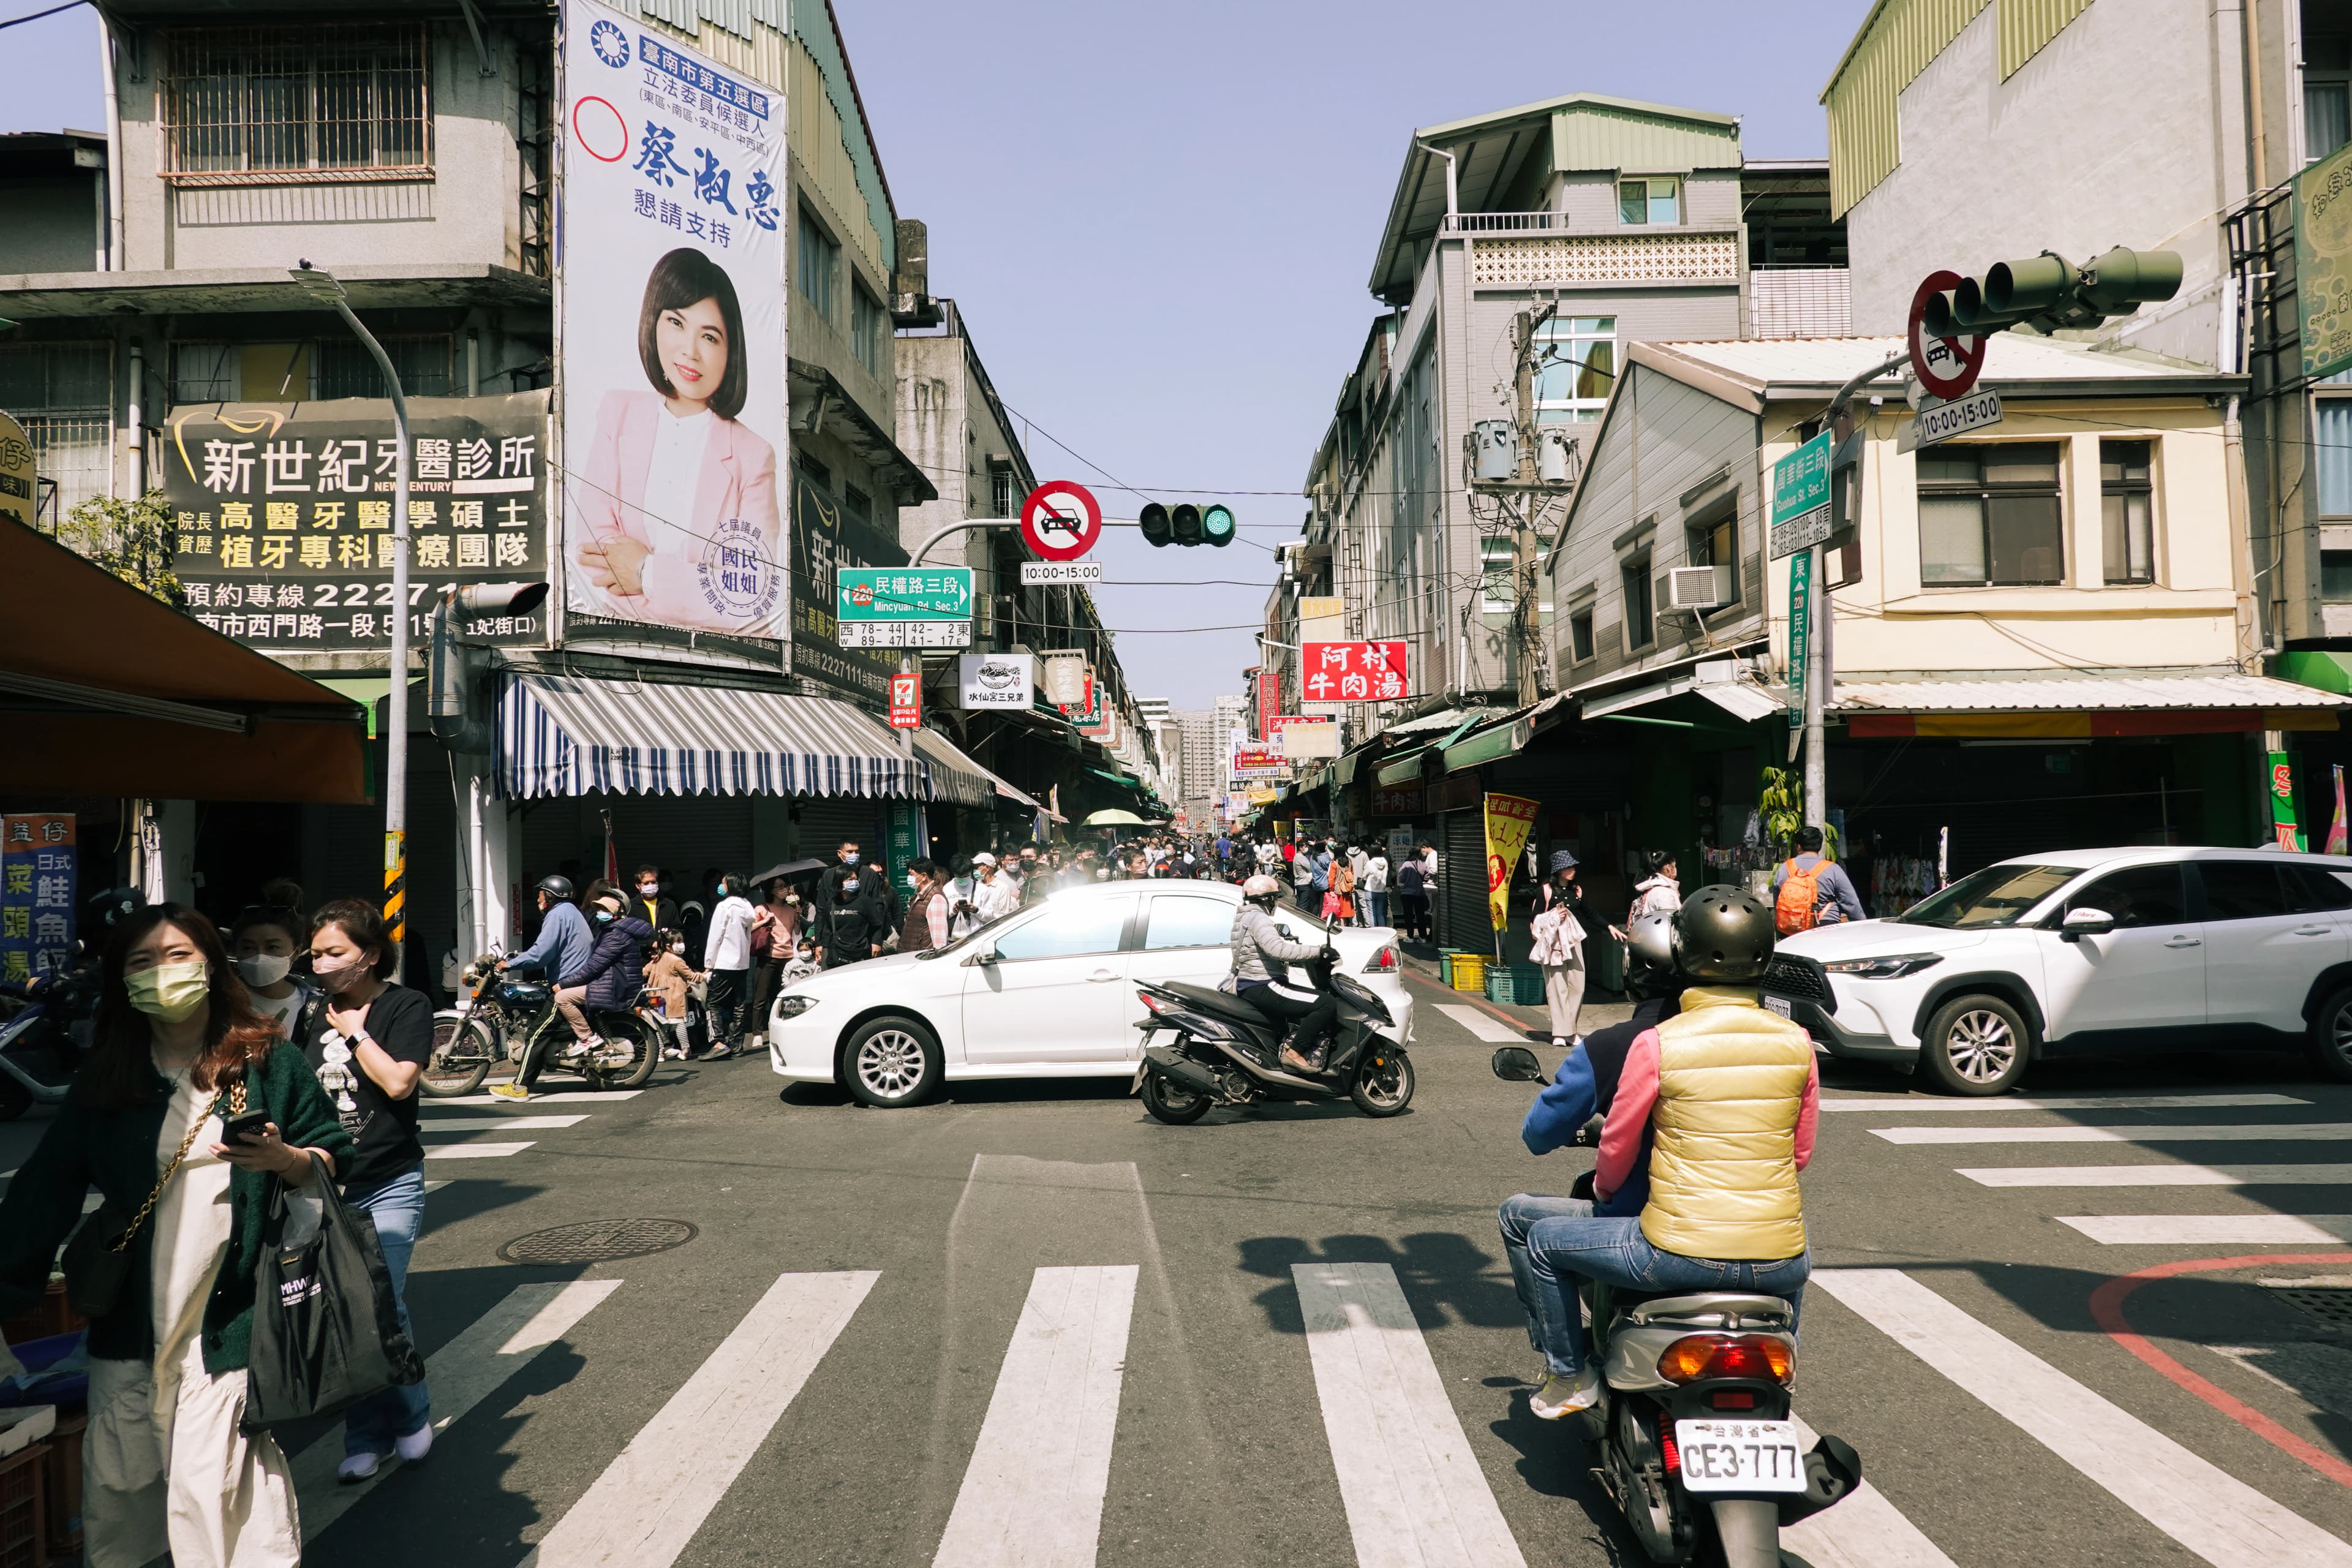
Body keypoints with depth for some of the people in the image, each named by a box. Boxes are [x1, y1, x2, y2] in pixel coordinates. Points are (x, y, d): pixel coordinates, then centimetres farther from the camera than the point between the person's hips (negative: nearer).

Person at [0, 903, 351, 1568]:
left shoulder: (270, 1063, -1)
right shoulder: (104, 1080, 6)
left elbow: (335, 1160, 4)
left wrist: (285, 1158, -17)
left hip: (231, 1315, -3)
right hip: (131, 1318, 4)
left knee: (209, 1485, -6)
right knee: (117, 1488, 11)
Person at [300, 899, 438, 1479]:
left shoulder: (406, 1006, -6)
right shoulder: (315, 1013, 9)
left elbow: (398, 1081, -18)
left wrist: (354, 1031, -10)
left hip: (389, 1186, -5)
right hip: (327, 1185, 5)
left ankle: (412, 1416, 15)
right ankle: (365, 1437, 19)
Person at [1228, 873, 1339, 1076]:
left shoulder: (1245, 917, 19)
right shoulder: (1258, 919, -14)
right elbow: (1278, 949, -31)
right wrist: (1318, 951, -27)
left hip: (1249, 986, 11)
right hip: (1261, 988, -11)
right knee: (1328, 1004, -19)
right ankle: (1294, 1052, -16)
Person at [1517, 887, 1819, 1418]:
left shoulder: (1657, 1045, -12)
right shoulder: (1797, 1043, -1)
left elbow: (1618, 1146, 0)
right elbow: (1801, 1153, 11)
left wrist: (1603, 1189, 22)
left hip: (1680, 1251, -4)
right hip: (1775, 1261, 4)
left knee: (1545, 1241, 19)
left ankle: (1570, 1375, 26)